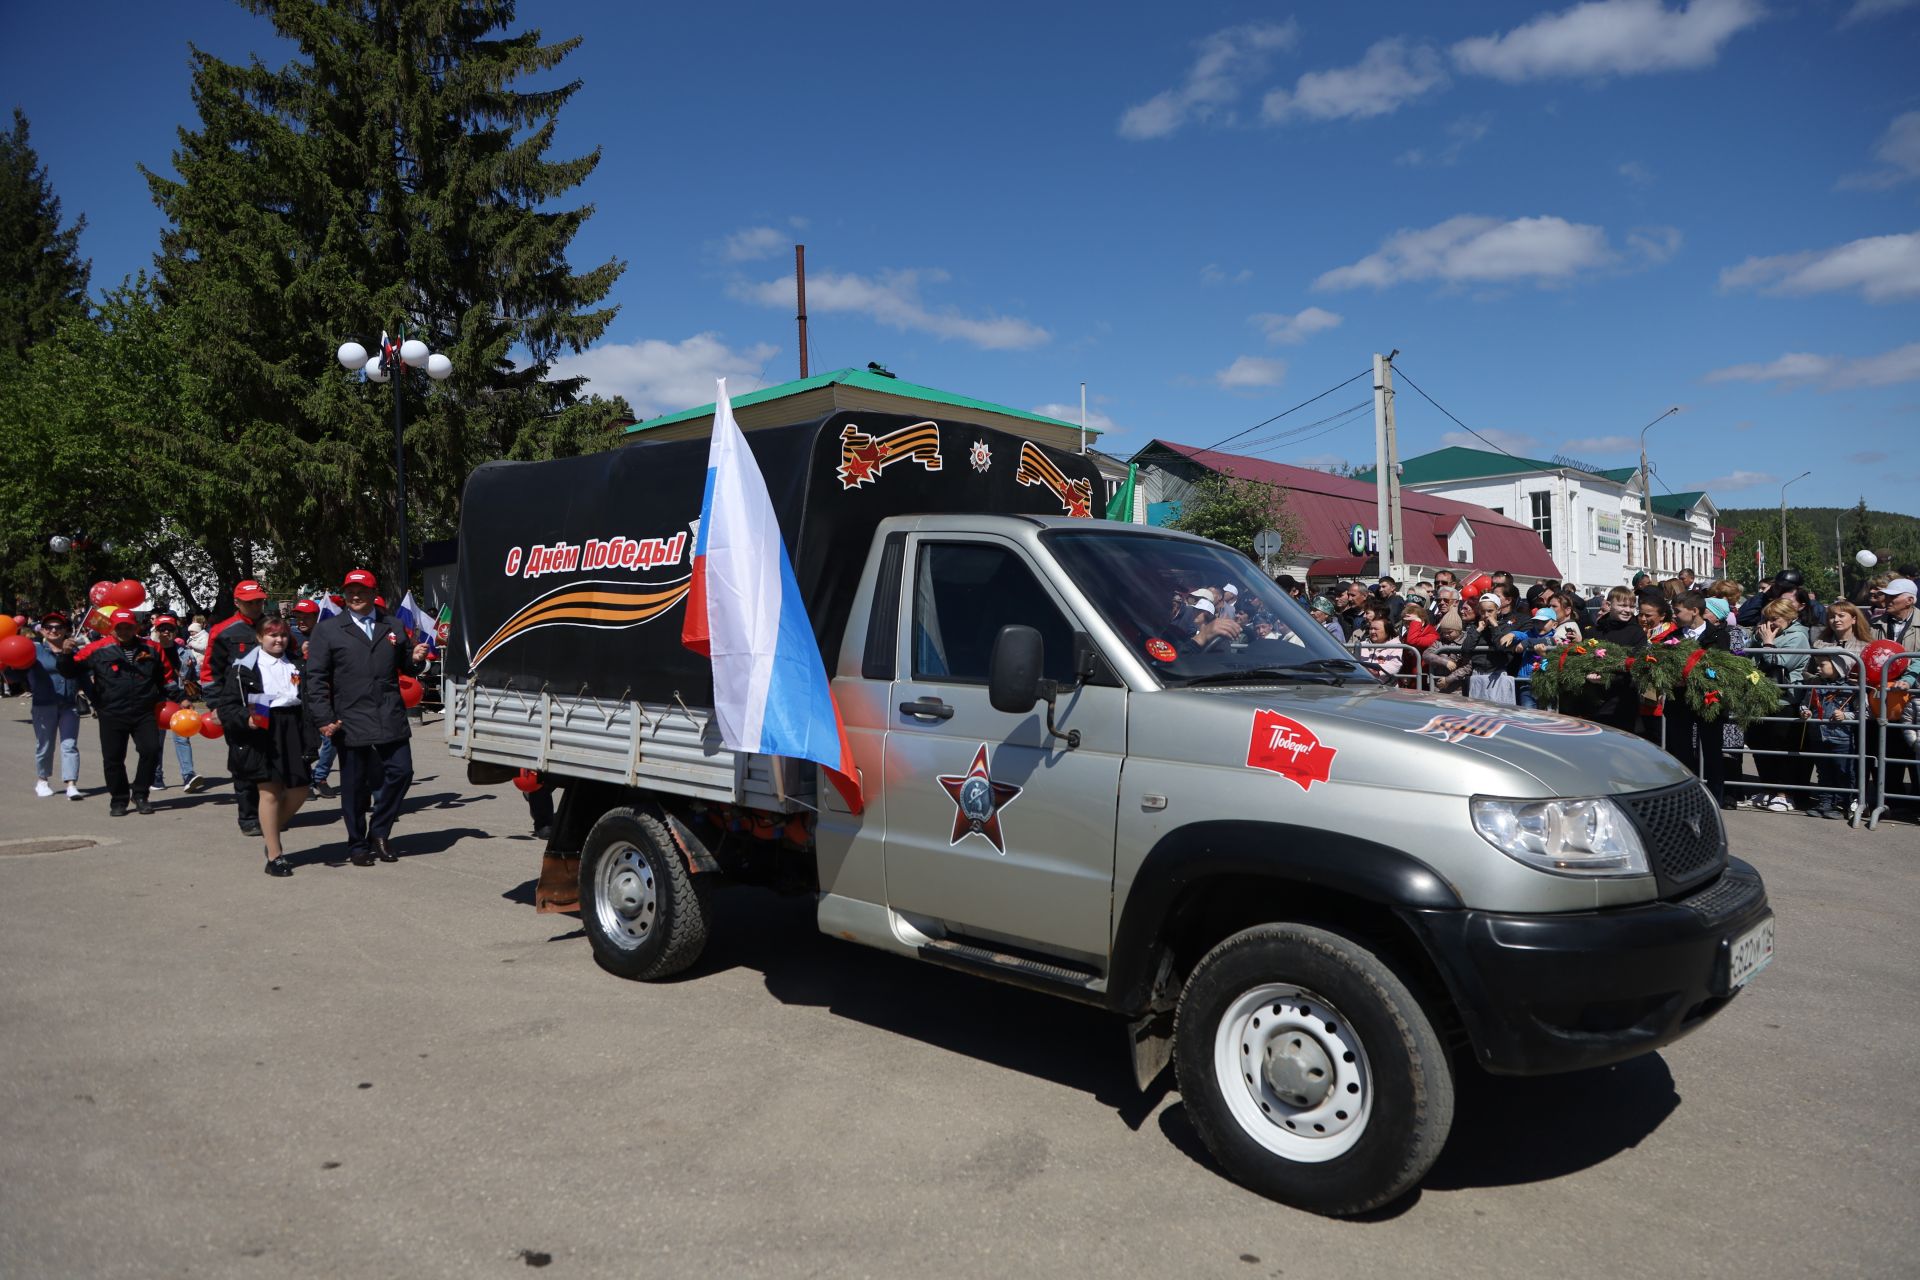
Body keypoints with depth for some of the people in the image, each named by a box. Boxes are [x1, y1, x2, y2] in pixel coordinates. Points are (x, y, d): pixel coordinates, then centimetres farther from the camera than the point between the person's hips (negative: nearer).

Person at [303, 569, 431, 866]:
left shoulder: (393, 627, 14)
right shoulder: (327, 630, 4)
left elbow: (404, 667, 23)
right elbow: (316, 678, 0)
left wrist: (415, 659, -2)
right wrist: (324, 719, -8)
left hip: (391, 719, 3)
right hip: (350, 723, -3)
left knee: (401, 772, -2)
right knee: (354, 785, 5)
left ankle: (378, 833, 17)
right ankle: (358, 845, 19)